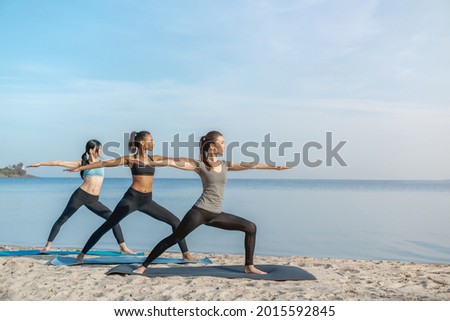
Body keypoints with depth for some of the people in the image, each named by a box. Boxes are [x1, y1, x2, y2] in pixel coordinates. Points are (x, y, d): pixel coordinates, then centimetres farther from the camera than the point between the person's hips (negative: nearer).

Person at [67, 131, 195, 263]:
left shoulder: (154, 159, 10)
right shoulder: (130, 159, -2)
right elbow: (105, 163, -3)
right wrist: (80, 168, -4)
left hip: (147, 201, 5)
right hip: (131, 198, -4)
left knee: (175, 221, 0)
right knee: (106, 226, -3)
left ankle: (185, 253, 10)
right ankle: (82, 254, 11)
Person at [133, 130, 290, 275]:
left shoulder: (225, 165, 11)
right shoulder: (199, 165, -4)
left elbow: (250, 165, 12)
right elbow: (174, 162, -11)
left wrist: (275, 166, 15)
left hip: (217, 215, 6)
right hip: (200, 211, -6)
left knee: (251, 227, 5)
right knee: (173, 238, -8)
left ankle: (249, 266, 13)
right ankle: (143, 266, 3)